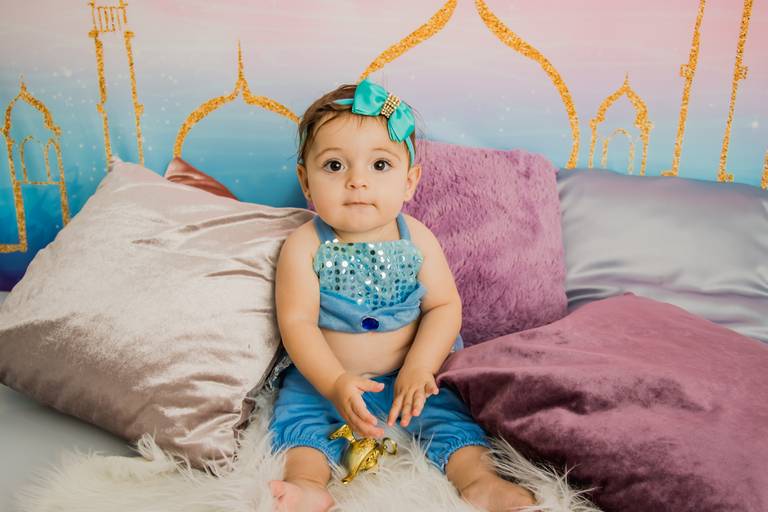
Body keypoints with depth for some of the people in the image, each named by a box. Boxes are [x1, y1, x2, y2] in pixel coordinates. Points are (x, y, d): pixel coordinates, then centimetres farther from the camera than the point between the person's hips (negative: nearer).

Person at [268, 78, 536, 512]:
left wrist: (418, 368, -23)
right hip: (324, 376, 0)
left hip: (408, 371, 1)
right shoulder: (304, 246, -13)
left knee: (451, 409, -16)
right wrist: (335, 383, -31)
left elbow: (444, 306, -8)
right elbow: (297, 323, -17)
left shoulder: (417, 240, -8)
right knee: (298, 415, -21)